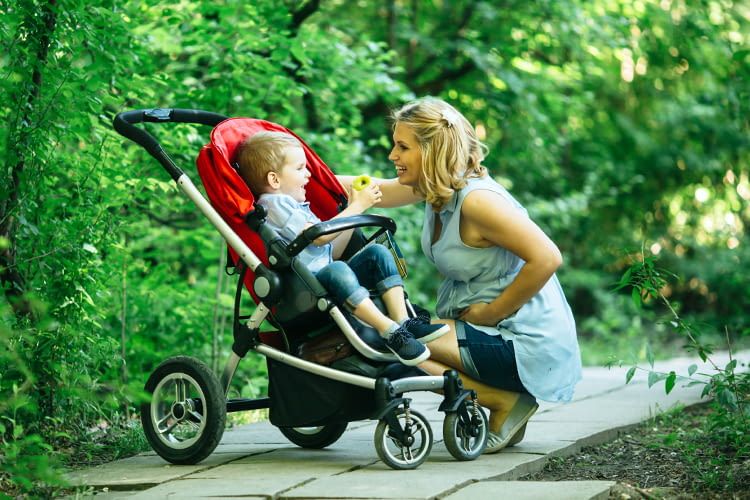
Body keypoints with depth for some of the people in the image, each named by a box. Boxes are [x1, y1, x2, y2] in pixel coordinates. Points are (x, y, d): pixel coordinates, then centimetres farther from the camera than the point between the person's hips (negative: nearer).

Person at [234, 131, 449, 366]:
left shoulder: (297, 206, 27)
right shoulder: (274, 204, -5)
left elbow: (332, 252, 22)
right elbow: (320, 236, -15)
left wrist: (356, 207, 17)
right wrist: (357, 206, -7)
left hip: (326, 279, 10)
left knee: (377, 252, -2)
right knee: (337, 270, -37)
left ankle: (404, 321, -16)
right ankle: (391, 332, -39)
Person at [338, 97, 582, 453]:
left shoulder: (476, 200, -21)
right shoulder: (438, 187, 5)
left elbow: (546, 258, -26)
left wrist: (491, 313, -18)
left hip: (528, 344, -9)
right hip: (494, 330, 9)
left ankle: (505, 402, -7)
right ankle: (505, 400, 7)